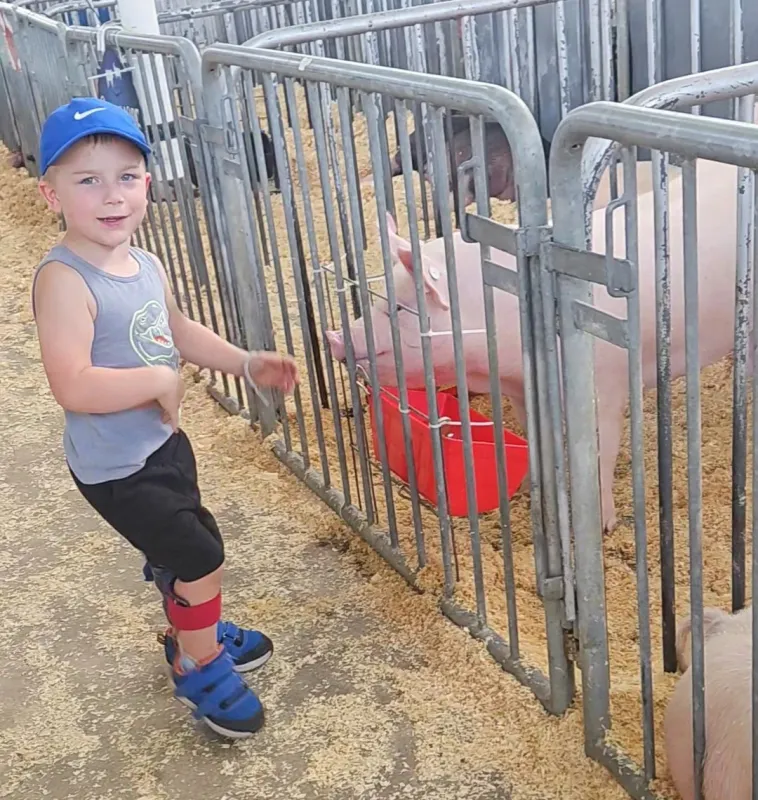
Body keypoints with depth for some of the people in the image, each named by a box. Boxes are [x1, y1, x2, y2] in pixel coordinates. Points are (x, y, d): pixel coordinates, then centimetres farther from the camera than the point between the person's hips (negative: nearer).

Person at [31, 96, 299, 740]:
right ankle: (198, 668, 24)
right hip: (114, 467, -8)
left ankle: (193, 633, 51)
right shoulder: (64, 279, -27)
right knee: (201, 558, -1)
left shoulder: (146, 265, -1)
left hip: (163, 442, 8)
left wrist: (248, 364, 9)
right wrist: (160, 380, -27)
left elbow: (179, 331, 17)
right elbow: (73, 387, -35)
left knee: (181, 554, 25)